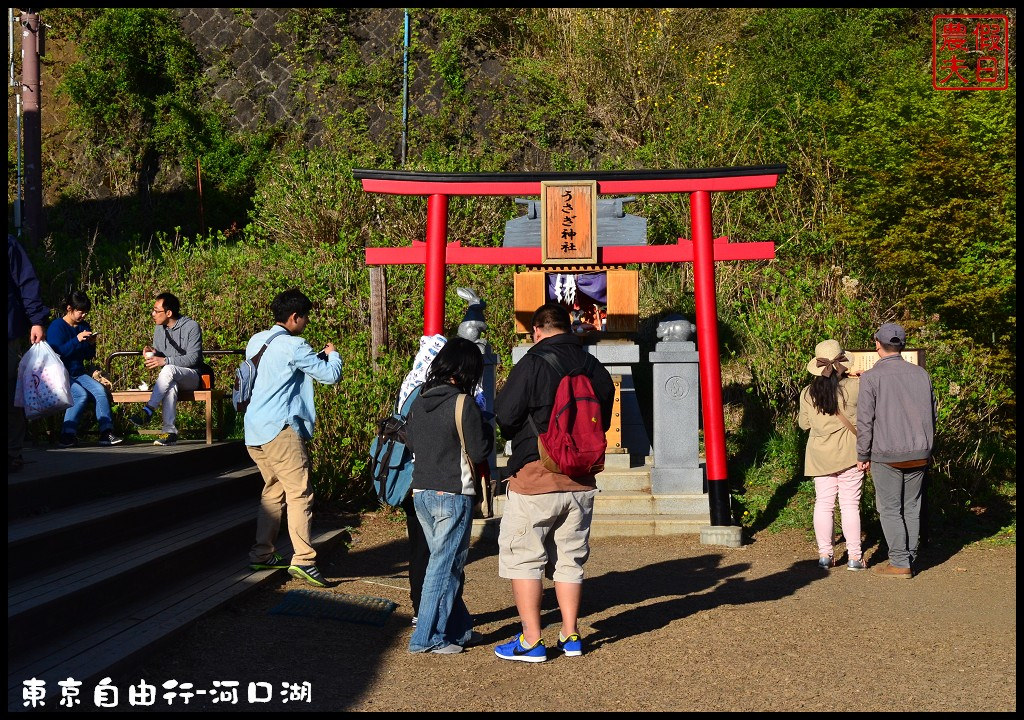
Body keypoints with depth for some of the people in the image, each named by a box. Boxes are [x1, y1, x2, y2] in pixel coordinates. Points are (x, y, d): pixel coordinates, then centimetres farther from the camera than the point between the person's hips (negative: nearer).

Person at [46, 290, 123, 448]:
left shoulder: (84, 326, 12)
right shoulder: (57, 326, -7)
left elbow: (88, 356, 16)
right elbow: (56, 353, -19)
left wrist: (91, 344, -5)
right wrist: (77, 340, -26)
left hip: (78, 374, 6)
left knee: (100, 390, -21)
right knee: (81, 395, -30)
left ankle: (106, 432, -23)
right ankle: (67, 435, -22)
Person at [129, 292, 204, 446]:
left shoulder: (191, 327, -9)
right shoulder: (159, 327, 11)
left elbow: (193, 358, -16)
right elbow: (158, 355, 19)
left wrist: (165, 361, -25)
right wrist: (152, 352, -7)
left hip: (191, 376, -4)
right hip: (170, 377, 4)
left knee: (168, 370, -37)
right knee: (170, 387, -35)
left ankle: (148, 410, -36)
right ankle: (169, 431, -41)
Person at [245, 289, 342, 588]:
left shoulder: (256, 341, 14)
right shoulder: (293, 347, -11)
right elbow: (331, 375, -9)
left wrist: (316, 357, 23)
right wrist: (332, 354, 12)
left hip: (254, 431, 9)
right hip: (280, 430, -9)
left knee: (273, 491, 18)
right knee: (299, 493, -7)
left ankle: (261, 555, 20)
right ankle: (303, 560, -13)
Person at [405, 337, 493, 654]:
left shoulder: (419, 402, 5)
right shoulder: (464, 405, -16)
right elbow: (481, 451, -11)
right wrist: (485, 428, 5)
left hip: (421, 494, 7)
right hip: (452, 496, -7)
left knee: (444, 561, 16)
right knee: (445, 566, 2)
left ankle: (459, 628, 25)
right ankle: (428, 637, 6)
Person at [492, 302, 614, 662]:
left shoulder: (533, 364, -12)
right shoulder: (596, 369, 6)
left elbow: (503, 416, -13)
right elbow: (603, 422, 15)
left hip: (534, 477, -5)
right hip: (581, 480, 6)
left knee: (522, 557, 5)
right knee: (570, 559, 15)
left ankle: (531, 641, 4)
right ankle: (570, 636, 20)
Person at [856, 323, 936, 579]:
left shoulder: (871, 377, -9)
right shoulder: (921, 374, 6)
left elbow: (865, 420, -10)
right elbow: (932, 414, 14)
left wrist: (862, 455, -1)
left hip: (886, 455, -5)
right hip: (919, 453, 5)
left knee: (890, 509, 2)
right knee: (911, 508, 12)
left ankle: (900, 563, 1)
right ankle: (909, 559, 14)